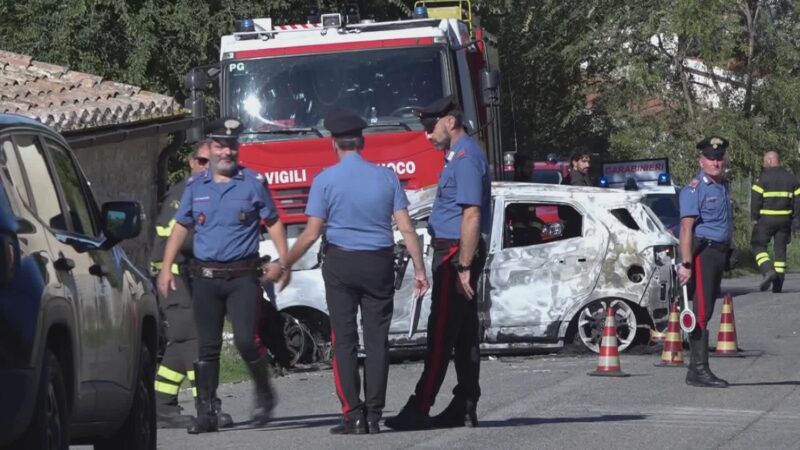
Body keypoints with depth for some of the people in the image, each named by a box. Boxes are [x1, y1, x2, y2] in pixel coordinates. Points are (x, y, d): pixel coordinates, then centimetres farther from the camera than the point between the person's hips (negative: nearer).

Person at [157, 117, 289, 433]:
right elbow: (180, 227, 14)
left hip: (242, 276, -3)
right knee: (207, 347, 4)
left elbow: (273, 222, 6)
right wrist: (166, 268, 6)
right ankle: (206, 413, 8)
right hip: (205, 276, 3)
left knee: (246, 340, -13)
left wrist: (282, 260, -7)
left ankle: (264, 395, 12)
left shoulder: (253, 183, 3)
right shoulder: (195, 187, 10)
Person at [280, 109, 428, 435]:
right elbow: (406, 228, -2)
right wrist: (419, 268, 3)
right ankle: (374, 415, 2)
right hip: (380, 264, 2)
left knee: (344, 341, 2)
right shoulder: (386, 177, 2)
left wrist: (284, 265, 4)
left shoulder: (326, 180, -5)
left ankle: (353, 415, -4)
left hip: (340, 264, -2)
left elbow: (311, 234, -7)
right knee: (377, 340, 5)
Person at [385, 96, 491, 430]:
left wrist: (463, 267, -24)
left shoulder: (466, 158, -15)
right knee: (464, 334, 11)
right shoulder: (457, 156, 17)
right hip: (452, 254, 10)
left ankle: (420, 409, -12)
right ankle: (464, 408, 14)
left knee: (441, 334, -10)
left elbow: (472, 216, -21)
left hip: (456, 253, -10)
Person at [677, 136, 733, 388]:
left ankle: (696, 370, 15)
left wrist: (727, 256, 15)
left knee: (706, 311, 11)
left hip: (719, 254, 9)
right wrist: (686, 264, -24)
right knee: (702, 311, -11)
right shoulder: (694, 190, -10)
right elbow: (686, 228, -17)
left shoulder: (723, 187, 17)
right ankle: (699, 370, -12)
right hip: (703, 252, -9)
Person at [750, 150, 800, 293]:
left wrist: (754, 217, -1)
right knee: (780, 249, 9)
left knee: (758, 245, 5)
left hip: (766, 219, -5)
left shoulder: (763, 178, -7)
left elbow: (755, 200, -10)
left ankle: (768, 270, -19)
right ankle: (778, 285, 8)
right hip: (785, 219, 5)